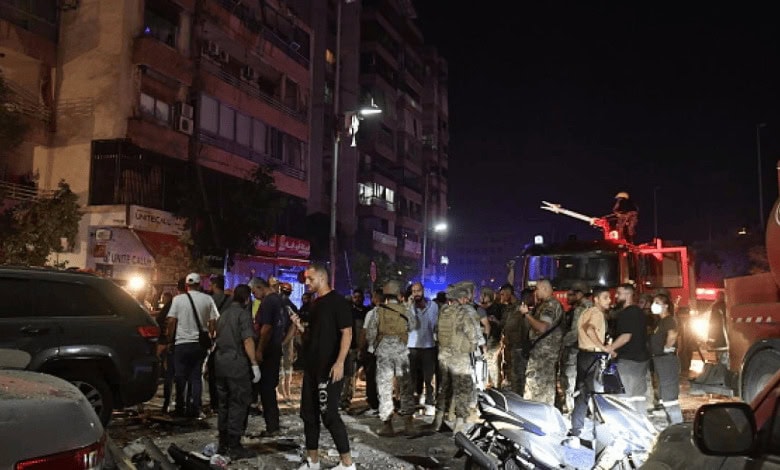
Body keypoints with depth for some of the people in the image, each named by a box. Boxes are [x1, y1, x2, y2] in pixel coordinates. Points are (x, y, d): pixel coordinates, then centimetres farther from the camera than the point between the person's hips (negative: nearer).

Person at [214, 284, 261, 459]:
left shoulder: (224, 313, 16)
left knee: (223, 403, 14)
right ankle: (234, 447, -1)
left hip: (220, 362, 8)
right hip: (237, 363, -8)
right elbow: (248, 341, -18)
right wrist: (254, 364, -16)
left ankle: (223, 444, 20)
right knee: (238, 404, -2)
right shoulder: (243, 314, -9)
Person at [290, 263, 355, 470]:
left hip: (329, 369, -9)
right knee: (309, 414, 12)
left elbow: (347, 333, -16)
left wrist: (340, 362, -24)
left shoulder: (337, 301, -11)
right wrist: (300, 327, 2)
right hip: (312, 367, 9)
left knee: (329, 415, -6)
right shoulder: (315, 303, 14)